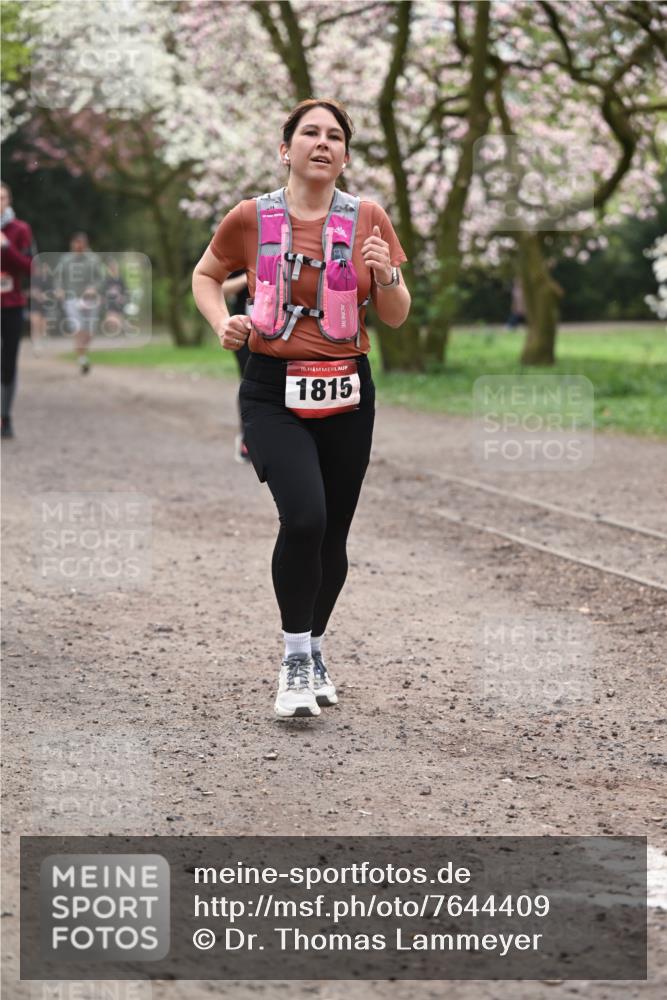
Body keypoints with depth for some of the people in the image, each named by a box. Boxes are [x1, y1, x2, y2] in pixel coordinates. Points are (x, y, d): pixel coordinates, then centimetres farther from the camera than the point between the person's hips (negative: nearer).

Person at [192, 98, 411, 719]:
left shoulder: (368, 219, 2)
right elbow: (205, 276, 16)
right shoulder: (251, 217, -1)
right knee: (303, 517, -22)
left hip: (347, 394, 2)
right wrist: (222, 322, -3)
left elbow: (396, 317, 6)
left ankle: (314, 651, 33)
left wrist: (386, 274, -14)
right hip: (273, 393, -2)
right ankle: (295, 660, -5)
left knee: (332, 535, 8)